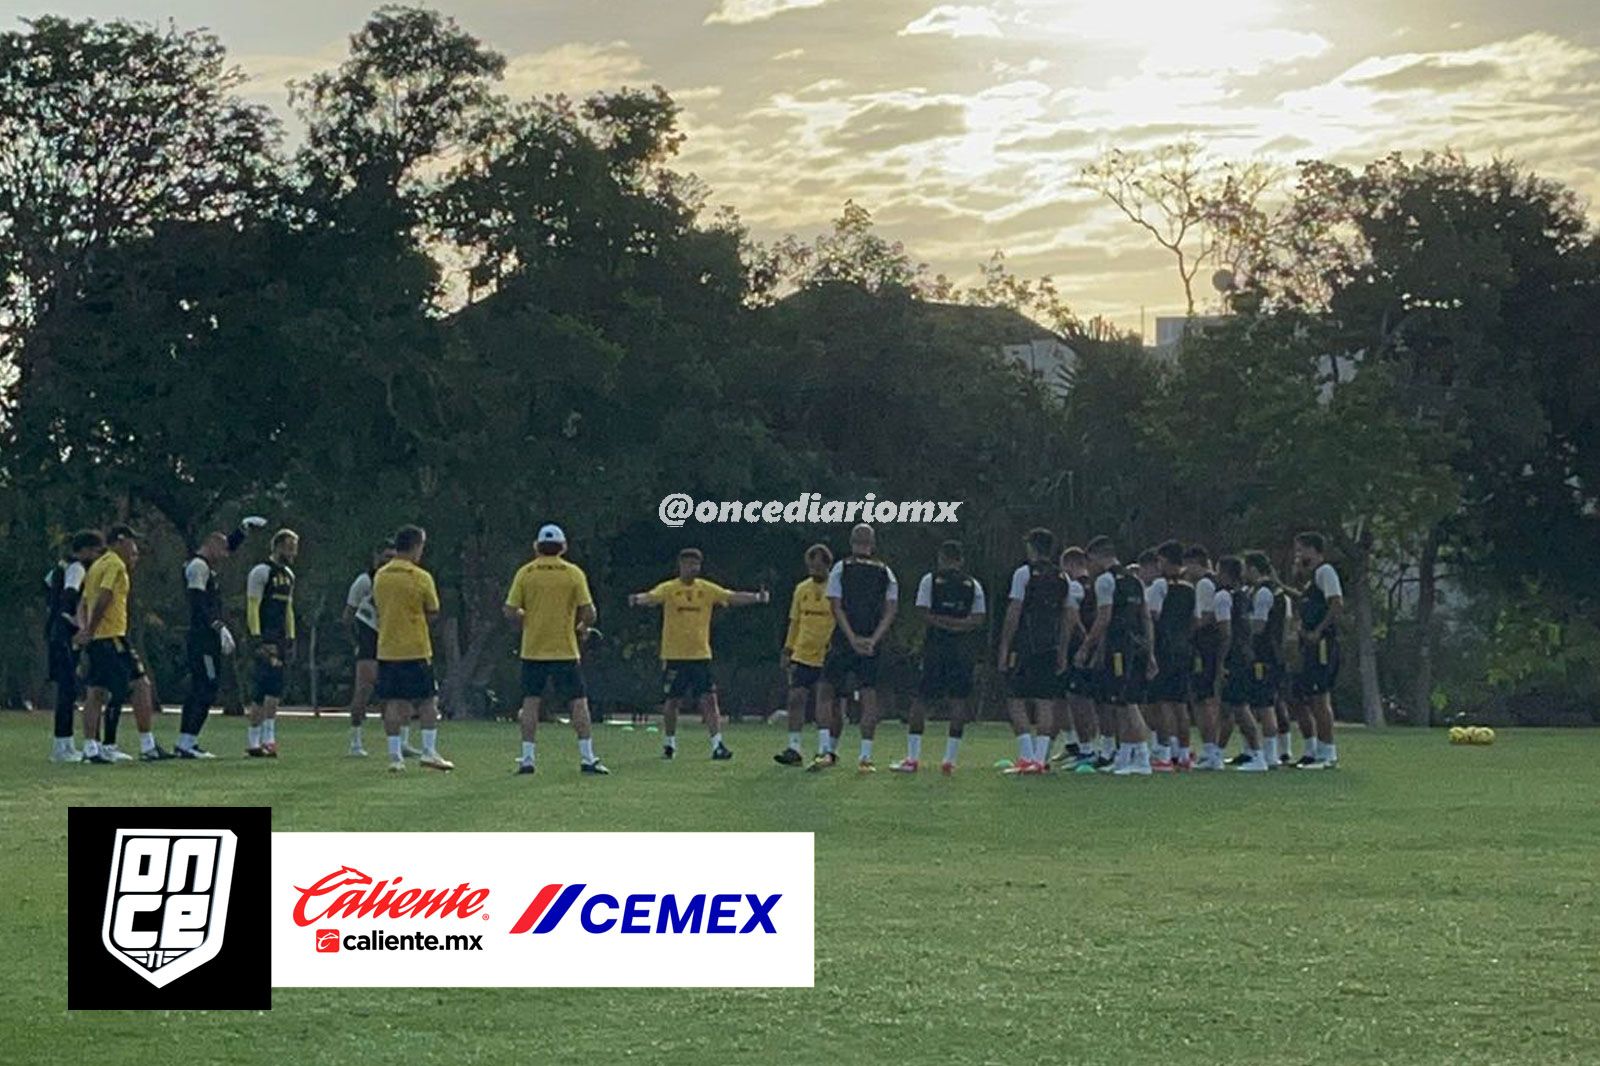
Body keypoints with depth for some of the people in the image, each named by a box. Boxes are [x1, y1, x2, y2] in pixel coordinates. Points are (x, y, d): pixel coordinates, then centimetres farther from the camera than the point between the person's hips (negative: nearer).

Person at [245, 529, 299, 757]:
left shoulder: (288, 575, 19)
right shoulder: (261, 572, -7)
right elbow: (252, 607, -11)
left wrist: (291, 640, 20)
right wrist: (257, 640, -17)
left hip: (281, 639, 8)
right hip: (266, 638, -8)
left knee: (264, 694, 8)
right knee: (272, 689, -17)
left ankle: (253, 742, 10)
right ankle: (268, 738, -18)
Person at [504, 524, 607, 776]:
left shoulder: (525, 573, 1)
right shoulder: (573, 573, -2)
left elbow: (510, 611, -2)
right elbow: (588, 613, -6)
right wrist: (582, 629, 14)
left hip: (533, 649, 1)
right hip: (565, 649, -1)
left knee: (531, 702, 5)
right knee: (578, 702, 3)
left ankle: (528, 758, 2)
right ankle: (587, 757, 0)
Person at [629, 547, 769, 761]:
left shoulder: (707, 589, 6)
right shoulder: (669, 589, -2)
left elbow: (732, 598, 1)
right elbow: (652, 597, -19)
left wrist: (756, 597, -14)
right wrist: (638, 600, -41)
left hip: (701, 655, 2)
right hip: (674, 656, -2)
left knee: (709, 699, -6)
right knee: (672, 702, 4)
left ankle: (717, 745, -8)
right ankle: (669, 745, 19)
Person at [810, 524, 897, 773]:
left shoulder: (841, 568, 0)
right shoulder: (885, 573, 7)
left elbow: (836, 607, -7)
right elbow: (890, 612, 0)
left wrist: (853, 638, -9)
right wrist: (873, 640, -5)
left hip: (843, 641, -2)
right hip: (872, 644, 2)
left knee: (826, 690, 8)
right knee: (869, 696, 4)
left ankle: (825, 751, -2)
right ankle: (866, 757, 0)